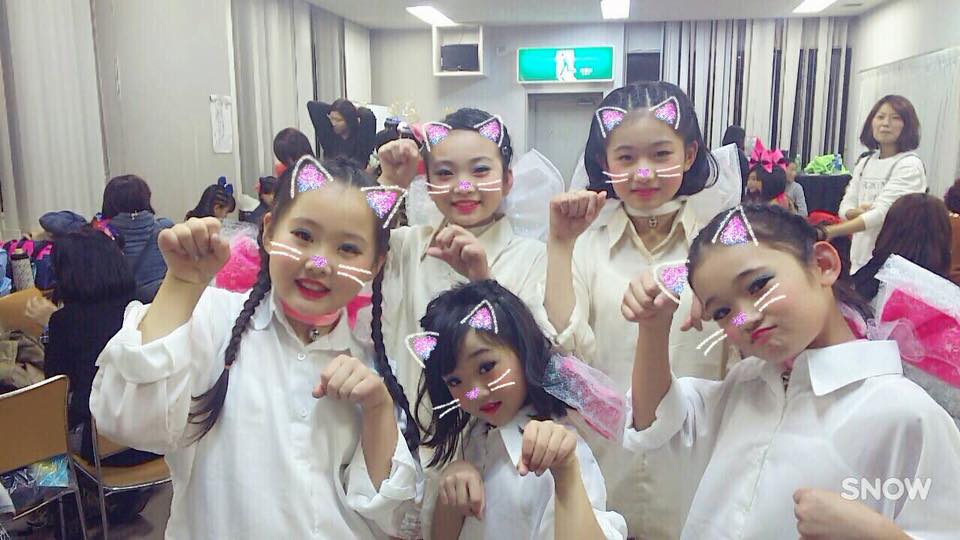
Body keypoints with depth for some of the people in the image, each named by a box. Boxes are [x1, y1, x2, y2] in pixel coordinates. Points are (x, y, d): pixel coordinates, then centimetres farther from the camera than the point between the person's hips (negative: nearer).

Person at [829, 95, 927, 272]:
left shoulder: (910, 165, -8)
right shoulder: (864, 163, 11)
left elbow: (883, 213, -19)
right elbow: (845, 207, 10)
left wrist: (829, 231, -28)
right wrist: (858, 212, -14)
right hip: (860, 258, 6)